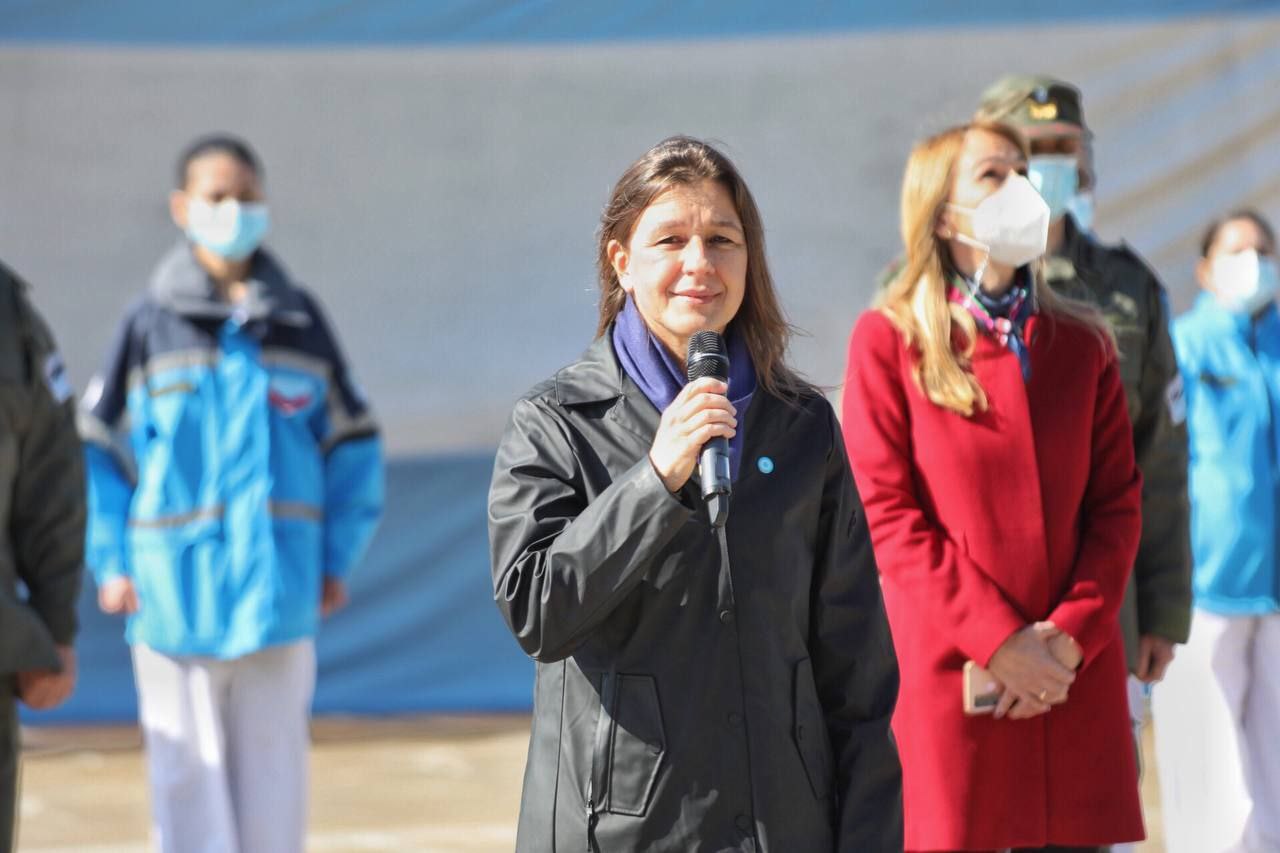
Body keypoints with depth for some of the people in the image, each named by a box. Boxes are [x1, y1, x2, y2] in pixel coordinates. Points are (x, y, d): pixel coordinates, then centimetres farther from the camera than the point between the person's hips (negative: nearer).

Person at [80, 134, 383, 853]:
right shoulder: (152, 326, 0)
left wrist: (338, 557, 5)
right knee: (190, 776, 1)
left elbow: (353, 442, 11)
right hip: (176, 597, -2)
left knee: (274, 773, 7)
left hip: (280, 594, 2)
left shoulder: (300, 321, 5)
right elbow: (97, 446, 4)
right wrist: (111, 563, -3)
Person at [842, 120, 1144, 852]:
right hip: (950, 674, -3)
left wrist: (1073, 634, -8)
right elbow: (886, 512, -6)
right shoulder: (890, 339, 1)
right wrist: (996, 639, -12)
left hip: (1076, 676, 3)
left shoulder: (1083, 344, 12)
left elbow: (1118, 503, 8)